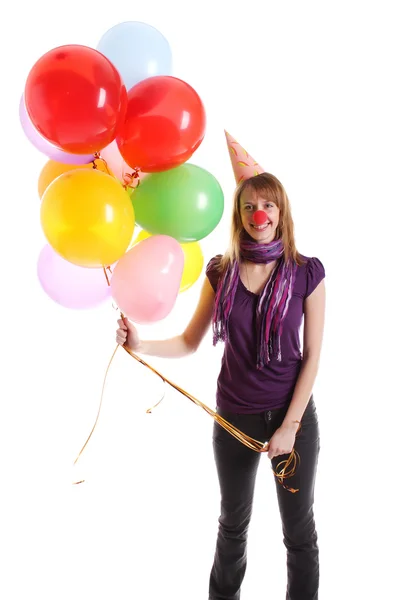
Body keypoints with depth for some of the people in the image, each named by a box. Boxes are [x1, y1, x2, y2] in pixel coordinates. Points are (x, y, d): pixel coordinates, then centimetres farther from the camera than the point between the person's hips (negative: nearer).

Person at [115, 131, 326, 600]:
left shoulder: (306, 273, -9)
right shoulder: (220, 271, -2)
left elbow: (312, 355, -8)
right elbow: (189, 342, -1)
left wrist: (290, 425, -12)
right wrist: (140, 345, -19)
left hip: (293, 414, -2)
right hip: (234, 415, 2)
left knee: (298, 526, 11)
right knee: (233, 521, 21)